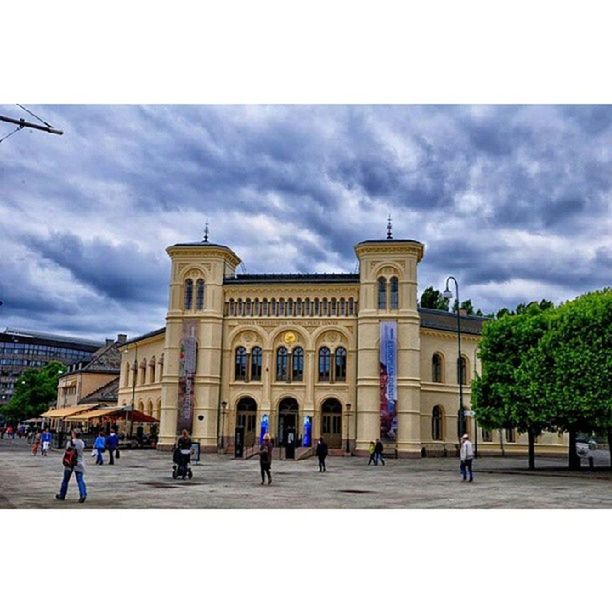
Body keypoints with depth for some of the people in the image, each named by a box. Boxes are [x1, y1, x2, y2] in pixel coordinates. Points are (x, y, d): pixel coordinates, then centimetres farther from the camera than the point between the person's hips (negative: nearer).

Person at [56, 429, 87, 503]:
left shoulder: (69, 442, -8)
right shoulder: (82, 443, 3)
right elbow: (82, 452, 8)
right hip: (79, 463, 2)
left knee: (66, 480, 14)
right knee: (80, 480, -3)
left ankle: (62, 495, 28)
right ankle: (83, 494, -21)